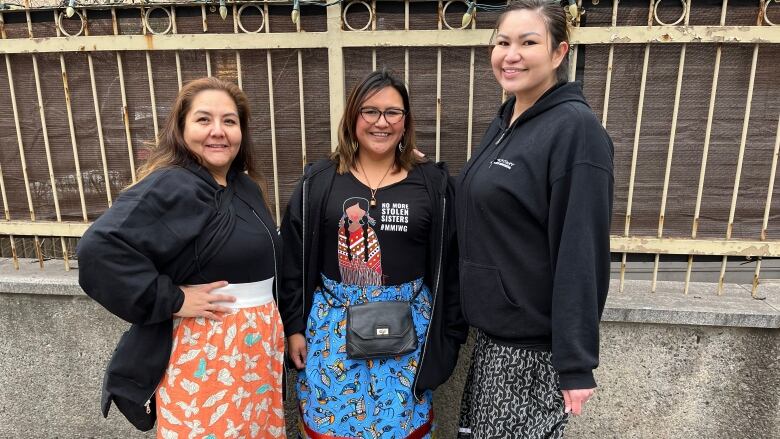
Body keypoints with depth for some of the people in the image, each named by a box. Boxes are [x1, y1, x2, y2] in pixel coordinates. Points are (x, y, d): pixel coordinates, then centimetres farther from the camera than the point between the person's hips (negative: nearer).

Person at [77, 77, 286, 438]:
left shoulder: (246, 187, 9)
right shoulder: (169, 186, -17)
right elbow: (100, 247, -29)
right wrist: (172, 300, -23)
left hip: (258, 342, 8)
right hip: (203, 350, -8)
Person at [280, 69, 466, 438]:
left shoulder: (433, 183, -1)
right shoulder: (318, 181, 0)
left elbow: (450, 264, 1)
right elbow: (294, 260, 2)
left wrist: (451, 333, 1)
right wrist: (294, 326, 0)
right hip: (332, 324, 1)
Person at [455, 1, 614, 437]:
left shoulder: (576, 129, -17)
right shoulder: (504, 124, 7)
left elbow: (581, 254, -21)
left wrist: (576, 362, -20)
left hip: (536, 342, -8)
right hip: (493, 329, 8)